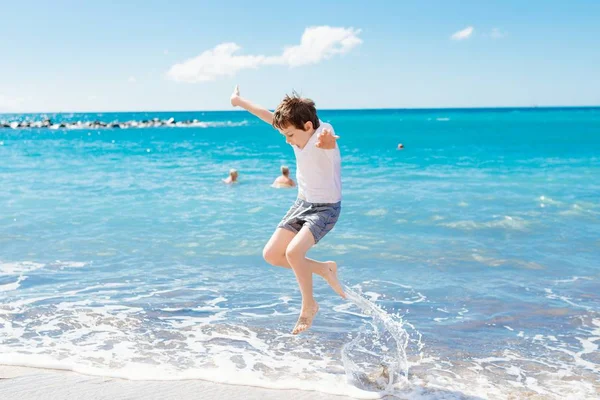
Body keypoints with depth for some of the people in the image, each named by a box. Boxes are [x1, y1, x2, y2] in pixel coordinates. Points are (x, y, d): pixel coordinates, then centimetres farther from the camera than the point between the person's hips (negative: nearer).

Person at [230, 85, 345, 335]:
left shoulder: (323, 133, -26)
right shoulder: (298, 132, -5)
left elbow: (328, 141, -52)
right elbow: (269, 116, 12)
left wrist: (327, 142, -78)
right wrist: (240, 101, 27)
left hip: (325, 208, -8)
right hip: (302, 203, 8)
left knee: (293, 251, -27)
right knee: (271, 254, 3)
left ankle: (309, 306, -3)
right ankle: (325, 270, 20)